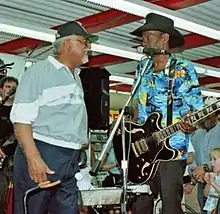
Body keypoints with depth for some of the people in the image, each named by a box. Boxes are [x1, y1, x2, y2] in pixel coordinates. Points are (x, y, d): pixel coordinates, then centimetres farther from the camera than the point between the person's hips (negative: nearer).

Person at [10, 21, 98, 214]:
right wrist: (33, 157, -23)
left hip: (71, 160, 7)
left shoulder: (76, 78, 21)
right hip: (40, 155, -7)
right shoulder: (39, 71, -3)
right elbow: (21, 117, -12)